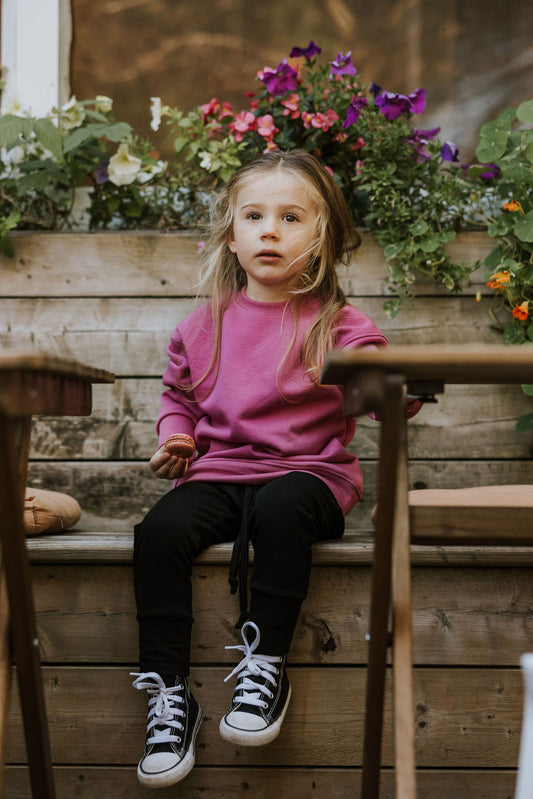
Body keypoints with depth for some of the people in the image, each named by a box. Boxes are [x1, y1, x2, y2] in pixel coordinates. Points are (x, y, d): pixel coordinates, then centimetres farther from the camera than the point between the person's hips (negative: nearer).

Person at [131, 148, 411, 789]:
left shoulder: (338, 325, 1)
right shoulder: (204, 325, 12)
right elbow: (178, 393, 27)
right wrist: (174, 435, 7)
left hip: (307, 472, -3)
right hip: (218, 471, 3)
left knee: (280, 510, -38)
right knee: (158, 532, -25)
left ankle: (266, 664, -21)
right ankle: (168, 691, -15)